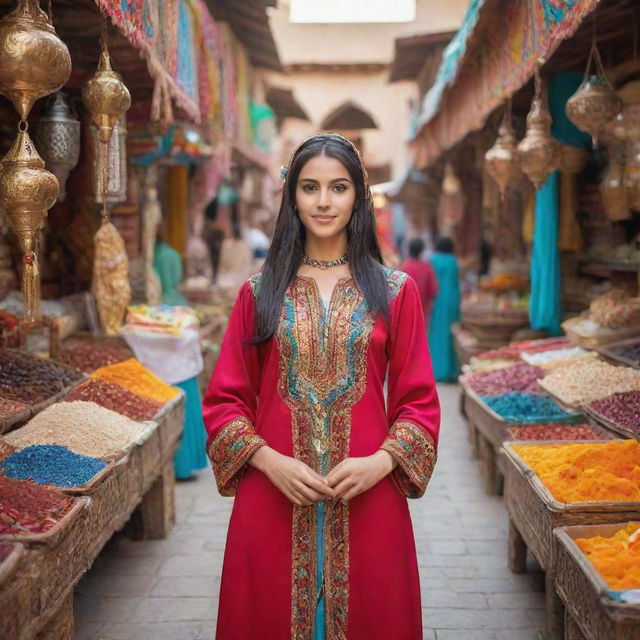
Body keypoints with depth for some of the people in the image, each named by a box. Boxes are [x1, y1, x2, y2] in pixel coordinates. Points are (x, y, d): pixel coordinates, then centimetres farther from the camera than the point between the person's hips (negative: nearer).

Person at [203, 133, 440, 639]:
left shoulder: (395, 291, 4)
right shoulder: (260, 293, 5)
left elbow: (419, 401, 4)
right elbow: (224, 400, 4)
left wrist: (382, 461, -12)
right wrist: (269, 460, -11)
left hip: (367, 500, 0)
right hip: (273, 500, 0)